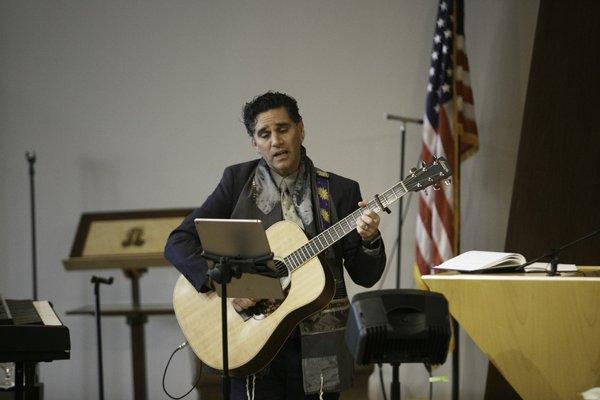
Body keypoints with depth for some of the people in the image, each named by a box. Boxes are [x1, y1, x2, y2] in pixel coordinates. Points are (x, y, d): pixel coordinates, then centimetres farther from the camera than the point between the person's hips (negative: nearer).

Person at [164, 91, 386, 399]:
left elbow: (366, 276, 4)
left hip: (317, 350, 1)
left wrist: (369, 241, -17)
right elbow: (178, 243, -4)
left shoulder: (339, 191, 3)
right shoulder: (238, 181, 2)